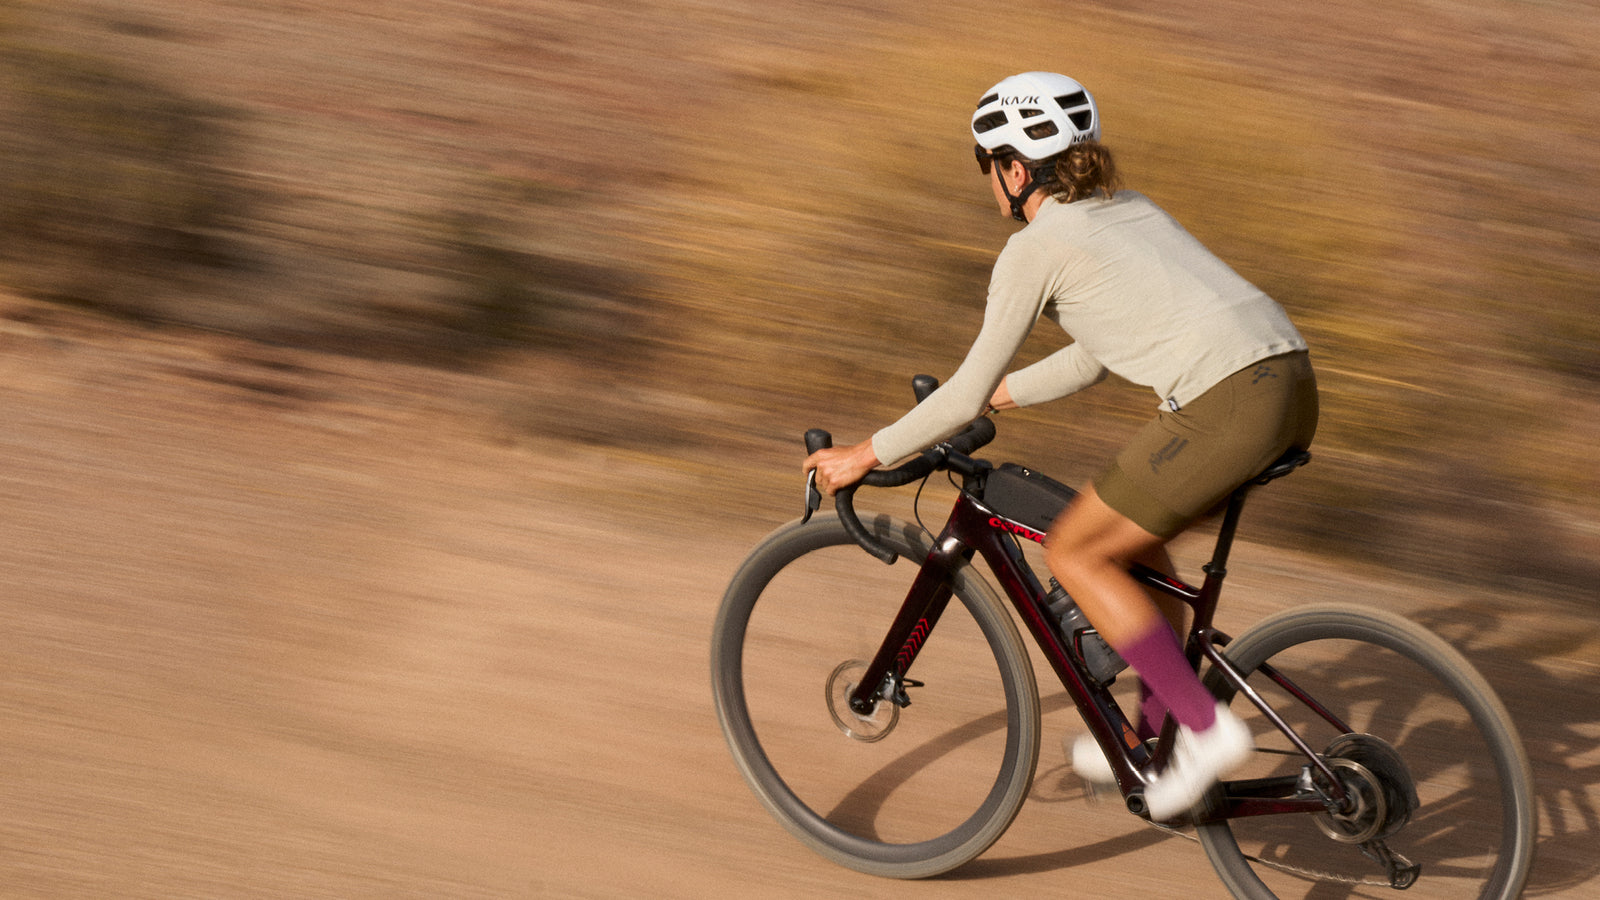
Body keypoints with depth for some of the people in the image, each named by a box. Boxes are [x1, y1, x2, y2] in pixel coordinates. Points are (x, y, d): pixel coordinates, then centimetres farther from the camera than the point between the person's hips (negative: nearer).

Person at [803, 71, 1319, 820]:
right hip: (1292, 386, 9)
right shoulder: (1127, 209, 25)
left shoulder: (1035, 246, 1)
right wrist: (999, 394, 41)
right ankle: (1153, 740, 34)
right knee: (1133, 535, 26)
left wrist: (867, 455, 13)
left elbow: (970, 393, 3)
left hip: (1226, 406, -9)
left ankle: (1206, 726, 5)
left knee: (1075, 554, 7)